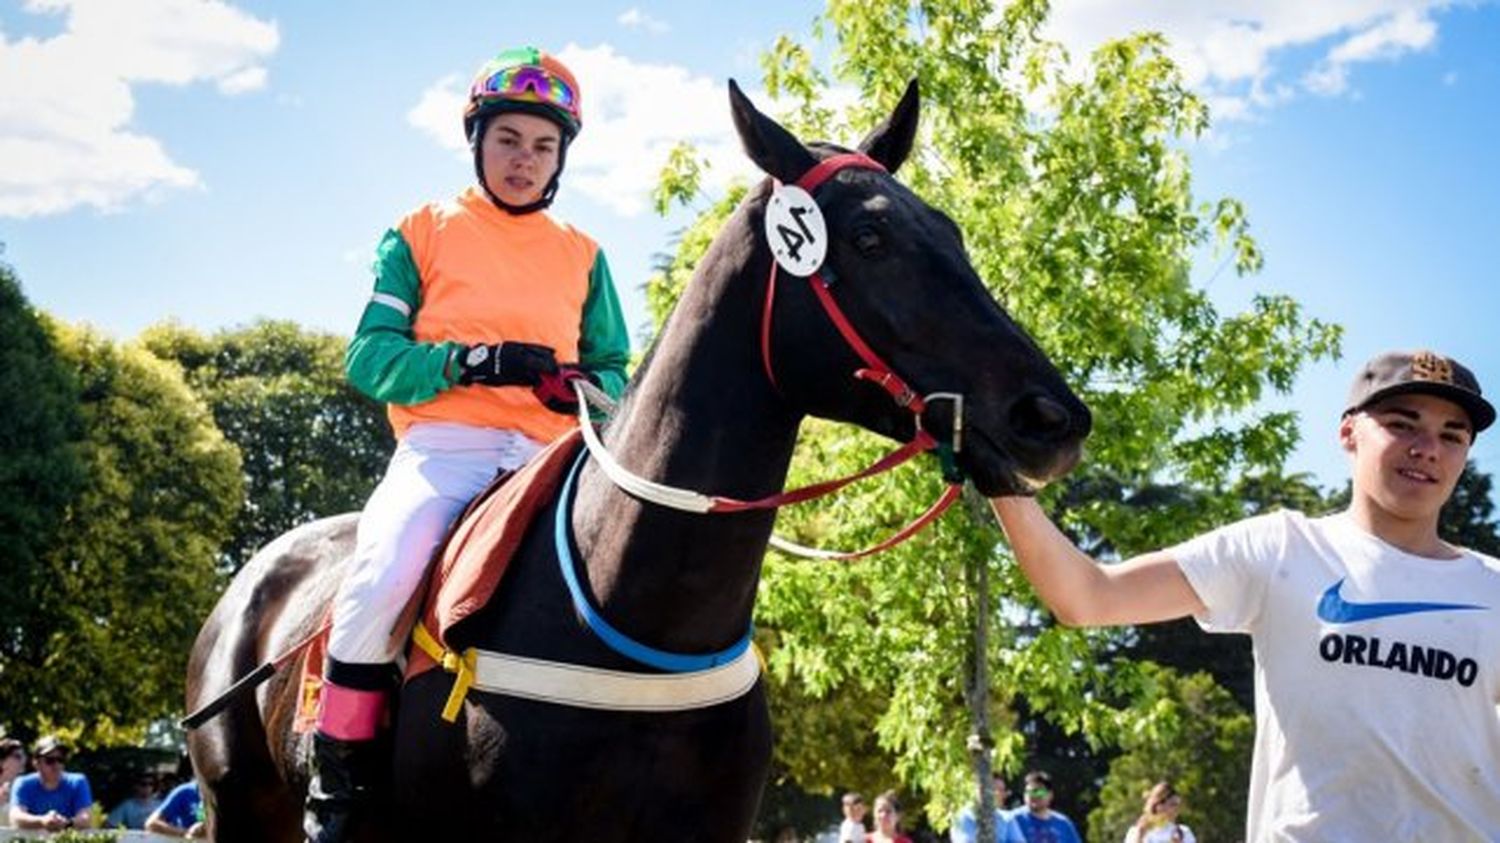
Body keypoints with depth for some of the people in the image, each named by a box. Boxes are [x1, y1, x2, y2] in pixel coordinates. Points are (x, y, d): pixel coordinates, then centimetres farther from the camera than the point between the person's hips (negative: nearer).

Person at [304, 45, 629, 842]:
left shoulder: (583, 256, 18)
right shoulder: (422, 234, 10)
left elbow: (613, 372, 16)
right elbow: (369, 356, 2)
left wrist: (587, 385, -9)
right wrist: (469, 361, -15)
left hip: (547, 460, 3)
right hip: (441, 452, -3)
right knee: (381, 576, -30)